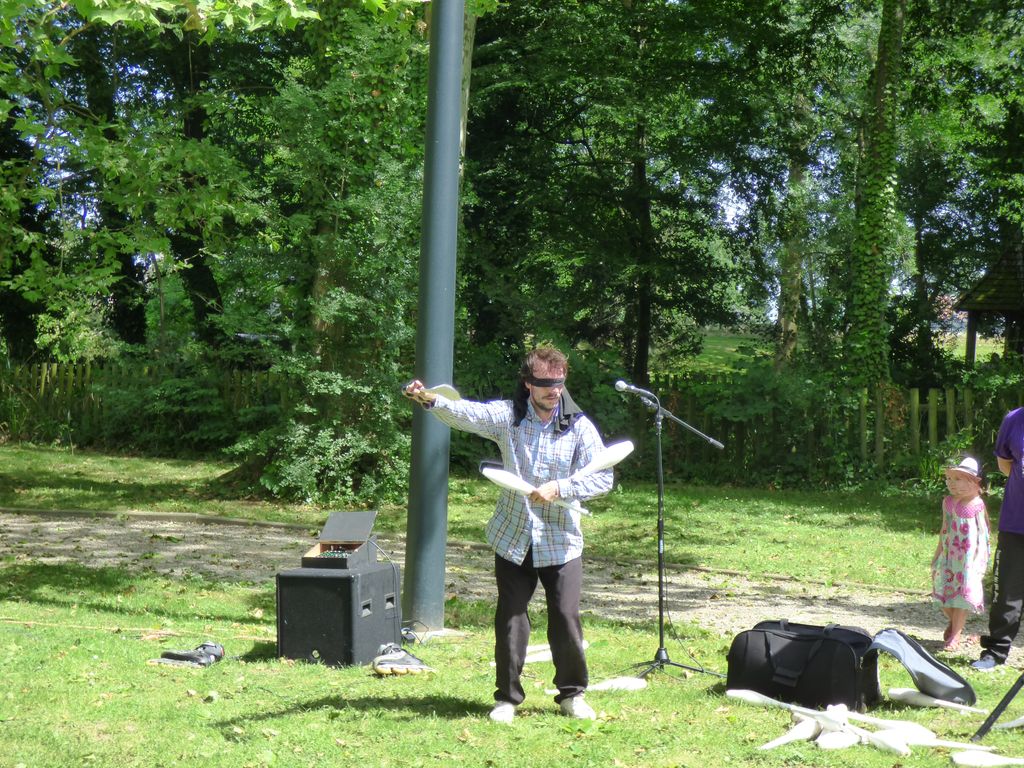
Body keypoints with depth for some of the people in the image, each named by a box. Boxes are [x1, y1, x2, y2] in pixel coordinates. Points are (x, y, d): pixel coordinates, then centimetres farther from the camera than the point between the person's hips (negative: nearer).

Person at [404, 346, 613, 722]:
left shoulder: (579, 425, -4)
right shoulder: (507, 416, -3)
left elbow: (603, 478, -5)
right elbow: (466, 413, -20)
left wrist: (560, 488, -20)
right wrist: (430, 400, -39)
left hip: (561, 542, 0)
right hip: (513, 539, 1)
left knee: (566, 618, -1)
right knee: (509, 619, 5)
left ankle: (572, 694, 19)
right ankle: (507, 696, 19)